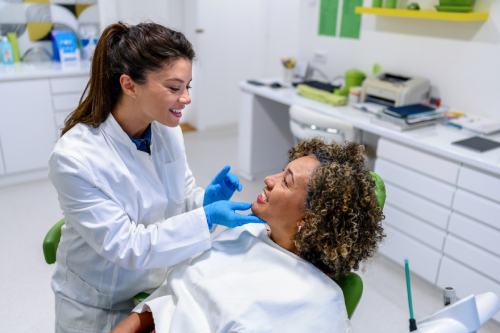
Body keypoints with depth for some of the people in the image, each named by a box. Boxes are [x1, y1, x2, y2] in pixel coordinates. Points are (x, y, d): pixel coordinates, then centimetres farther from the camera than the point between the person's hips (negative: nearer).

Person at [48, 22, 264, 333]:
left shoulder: (168, 129, -11)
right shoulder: (74, 157, -28)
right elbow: (123, 245, -27)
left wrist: (206, 199, -22)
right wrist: (207, 219, -35)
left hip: (164, 282, 5)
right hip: (102, 305, -4)